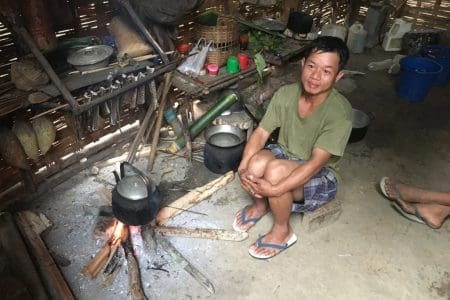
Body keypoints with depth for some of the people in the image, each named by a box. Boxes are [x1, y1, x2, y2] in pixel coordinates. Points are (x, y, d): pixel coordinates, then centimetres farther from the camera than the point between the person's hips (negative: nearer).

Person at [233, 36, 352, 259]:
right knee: (256, 163, -30)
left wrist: (274, 190, -38)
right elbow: (261, 133, -13)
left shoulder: (340, 112, -27)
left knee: (276, 171, -34)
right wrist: (243, 167, -29)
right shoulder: (286, 93, -13)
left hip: (320, 177, -3)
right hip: (284, 156, 4)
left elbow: (315, 163, -30)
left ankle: (282, 231, -5)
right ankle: (260, 205, 6)